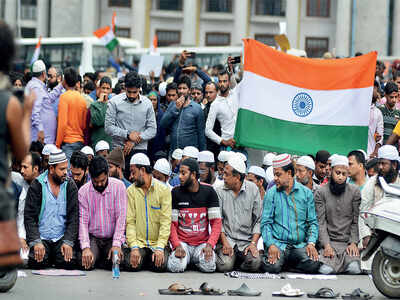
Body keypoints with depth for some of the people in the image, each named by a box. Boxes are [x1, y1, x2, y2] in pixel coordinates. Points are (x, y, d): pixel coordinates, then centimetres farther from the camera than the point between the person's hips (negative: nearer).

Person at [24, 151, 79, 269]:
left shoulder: (70, 186, 5)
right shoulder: (37, 185, -1)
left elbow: (74, 216, 1)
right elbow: (29, 216, -5)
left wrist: (68, 242, -13)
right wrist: (36, 242, -18)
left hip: (62, 237, 1)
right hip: (41, 236, -1)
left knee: (69, 262, -25)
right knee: (37, 263, -26)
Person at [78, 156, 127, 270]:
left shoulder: (118, 186, -6)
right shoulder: (83, 191, -4)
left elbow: (121, 217, -10)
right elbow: (83, 221, -7)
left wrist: (116, 244, -19)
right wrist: (85, 247, -20)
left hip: (112, 238, 0)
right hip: (92, 238, 0)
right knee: (85, 262, -25)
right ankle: (97, 255, 11)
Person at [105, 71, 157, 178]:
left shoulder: (147, 103, 6)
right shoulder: (114, 102, 0)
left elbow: (152, 129, 4)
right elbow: (108, 127, -5)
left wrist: (134, 141, -7)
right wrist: (128, 135, -13)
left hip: (140, 150, 1)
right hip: (119, 150, -1)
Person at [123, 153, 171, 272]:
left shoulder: (163, 190, -1)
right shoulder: (130, 191, 4)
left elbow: (165, 221, -7)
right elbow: (130, 221, -2)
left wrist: (160, 247, -18)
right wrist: (134, 247, -16)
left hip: (157, 243, -1)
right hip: (138, 243, 1)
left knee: (160, 265, -26)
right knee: (132, 265, -26)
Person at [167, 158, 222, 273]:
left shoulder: (208, 192, 2)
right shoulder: (176, 193, 1)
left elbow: (216, 222, 0)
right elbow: (172, 223, 0)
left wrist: (209, 245, -15)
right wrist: (177, 245, -16)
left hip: (203, 243, 0)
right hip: (182, 242, 0)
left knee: (208, 266, -29)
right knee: (175, 267, -28)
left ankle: (195, 260, 6)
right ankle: (185, 258, 7)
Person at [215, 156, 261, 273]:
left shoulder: (253, 189, 2)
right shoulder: (220, 192, 2)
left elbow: (258, 220, 2)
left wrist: (253, 243, -9)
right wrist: (225, 243, -12)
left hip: (247, 240, 1)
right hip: (227, 238, -1)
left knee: (254, 263, -27)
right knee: (225, 266, -27)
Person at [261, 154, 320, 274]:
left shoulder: (306, 193, 10)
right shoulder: (272, 193, 5)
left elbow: (312, 222, 11)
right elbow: (265, 222, 1)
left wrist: (311, 243, -6)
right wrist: (271, 244, -15)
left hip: (300, 245, 2)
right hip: (278, 243, -2)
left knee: (313, 265, -26)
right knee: (272, 267, -31)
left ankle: (289, 264, 2)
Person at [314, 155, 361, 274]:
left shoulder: (355, 192, 6)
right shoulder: (321, 193, 3)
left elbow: (356, 221, 6)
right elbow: (321, 222, -2)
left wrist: (353, 242, -6)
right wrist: (326, 245, -14)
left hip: (348, 242, 1)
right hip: (329, 241, -1)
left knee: (354, 269, -25)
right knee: (325, 270, -27)